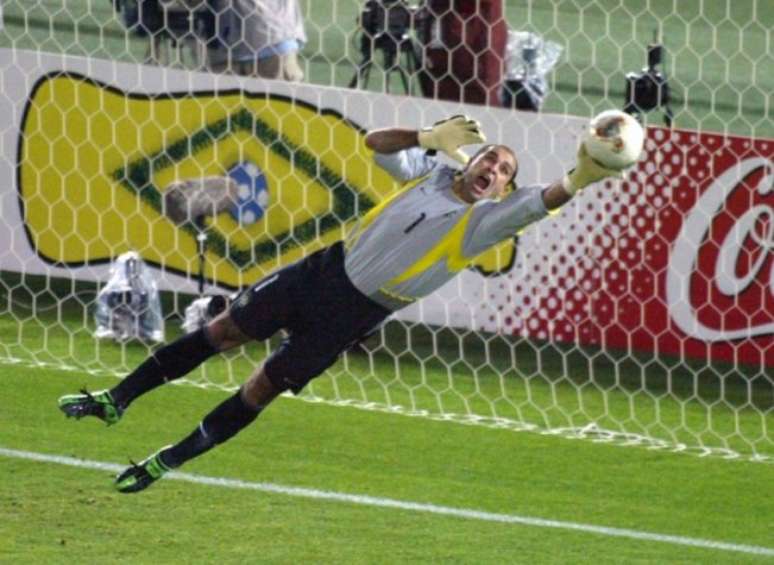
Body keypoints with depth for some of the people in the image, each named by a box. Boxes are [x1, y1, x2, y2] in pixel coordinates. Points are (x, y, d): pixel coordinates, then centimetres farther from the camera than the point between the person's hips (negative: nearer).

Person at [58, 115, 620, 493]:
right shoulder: (433, 173, 1)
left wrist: (579, 179, -45)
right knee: (221, 332, 5)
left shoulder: (483, 220, -13)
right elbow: (375, 142, 7)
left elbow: (539, 202, -28)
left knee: (262, 390, 1)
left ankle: (168, 461, 17)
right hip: (324, 270, 4)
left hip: (352, 314, -3)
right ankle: (116, 400, 18)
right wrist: (430, 136, -9)